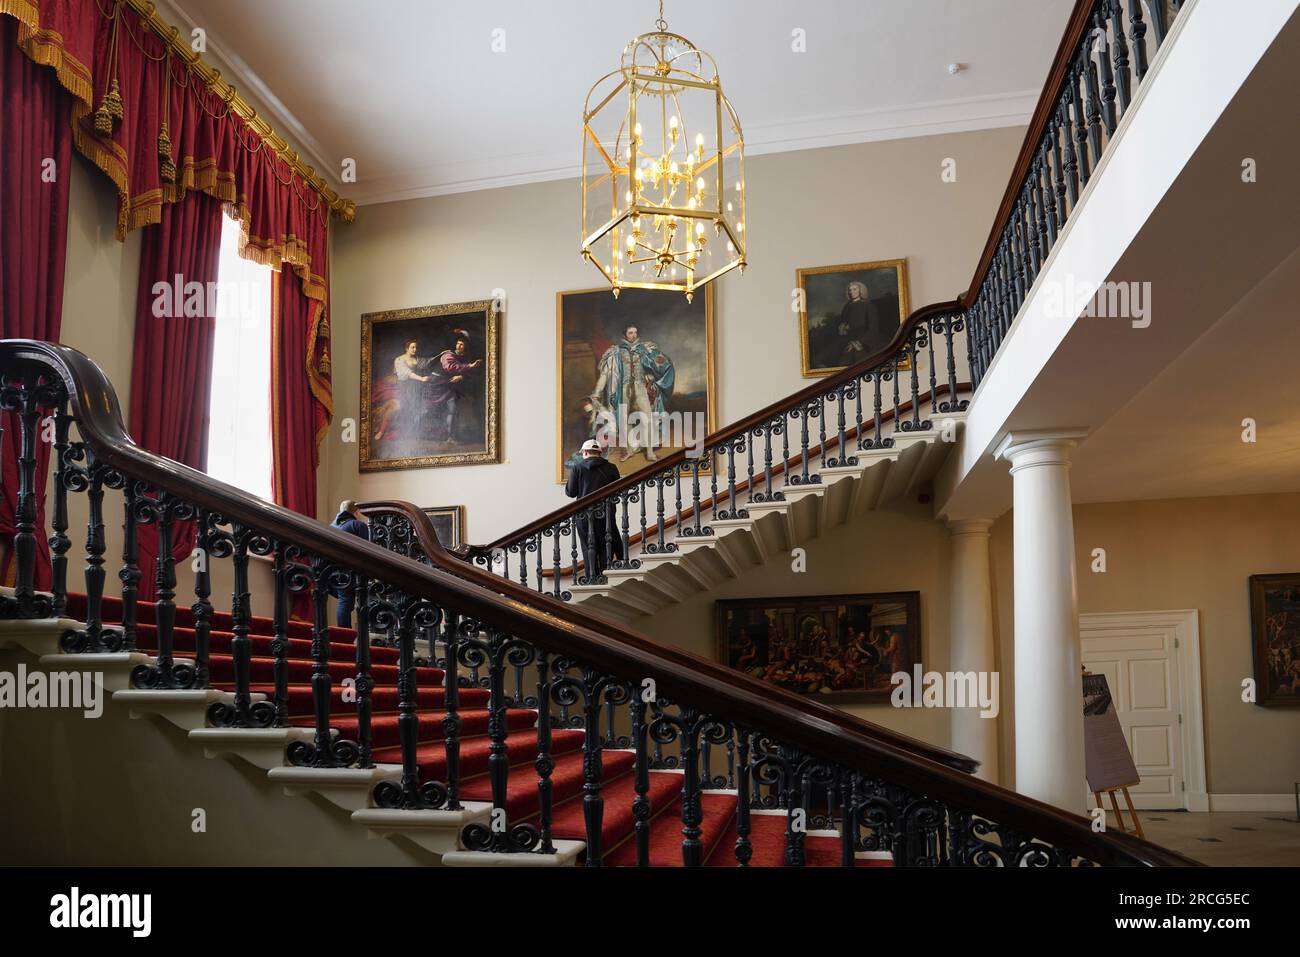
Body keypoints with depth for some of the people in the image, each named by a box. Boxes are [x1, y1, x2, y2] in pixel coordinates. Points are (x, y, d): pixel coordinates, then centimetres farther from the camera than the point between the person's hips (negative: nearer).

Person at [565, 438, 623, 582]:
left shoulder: (577, 468, -2)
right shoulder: (611, 468, 2)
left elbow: (570, 492, -2)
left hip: (584, 515, 0)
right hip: (606, 515, 0)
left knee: (589, 549, 6)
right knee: (607, 548, 7)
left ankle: (592, 579, 4)